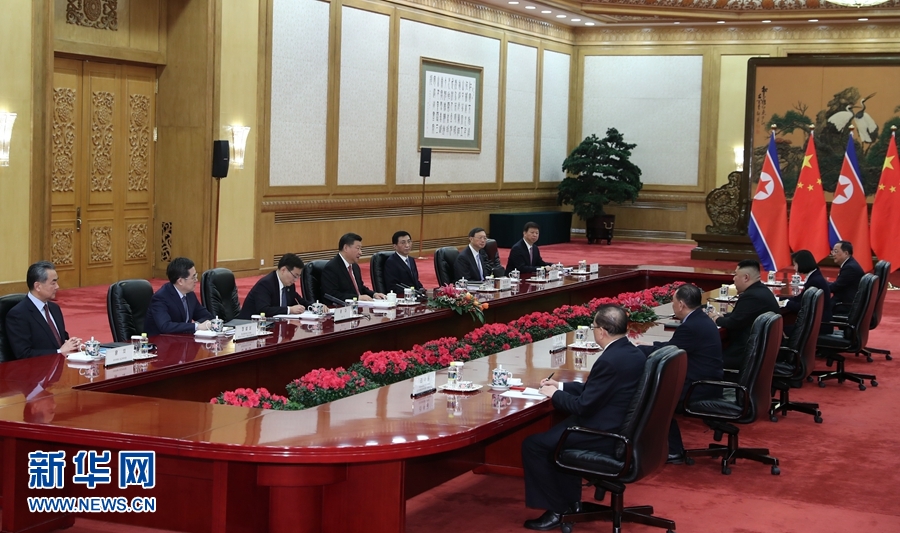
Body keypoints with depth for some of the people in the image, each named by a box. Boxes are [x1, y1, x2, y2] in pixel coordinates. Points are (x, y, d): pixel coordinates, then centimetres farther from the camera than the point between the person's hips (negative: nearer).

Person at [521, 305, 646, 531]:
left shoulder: (609, 361, -25)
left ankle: (555, 510, 9)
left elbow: (583, 407, -20)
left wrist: (554, 394, -4)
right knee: (558, 431, 30)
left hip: (604, 436, -10)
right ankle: (570, 502, 31)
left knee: (532, 444, -1)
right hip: (623, 428, 10)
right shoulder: (633, 352, 5)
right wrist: (561, 386, 15)